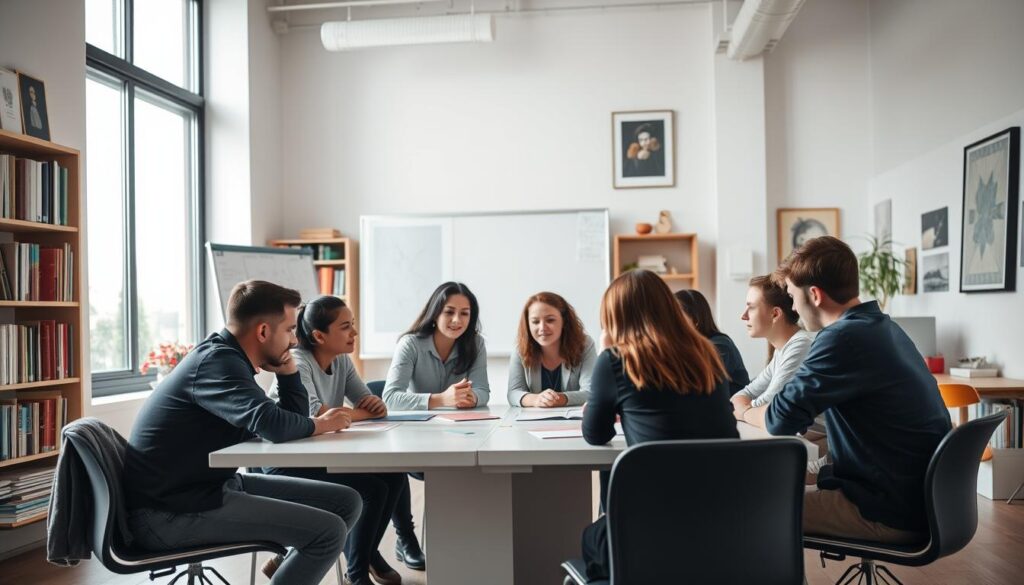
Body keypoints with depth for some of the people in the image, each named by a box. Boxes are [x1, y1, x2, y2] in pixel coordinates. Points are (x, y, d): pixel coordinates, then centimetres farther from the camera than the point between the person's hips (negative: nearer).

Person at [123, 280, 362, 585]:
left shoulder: (225, 359, 12)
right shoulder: (218, 360, -17)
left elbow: (290, 417, 19)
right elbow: (273, 425, -34)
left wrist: (288, 368, 3)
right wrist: (318, 424, -13)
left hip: (213, 486, 10)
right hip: (172, 511, -10)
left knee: (346, 502, 3)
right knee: (329, 530, -21)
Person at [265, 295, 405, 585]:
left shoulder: (342, 360, 3)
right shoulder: (298, 362, -20)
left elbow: (366, 403, 5)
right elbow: (314, 414, -34)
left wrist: (377, 405, -21)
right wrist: (365, 413, -20)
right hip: (286, 464, -7)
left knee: (393, 476, -8)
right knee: (372, 489, -20)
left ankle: (368, 551, 16)